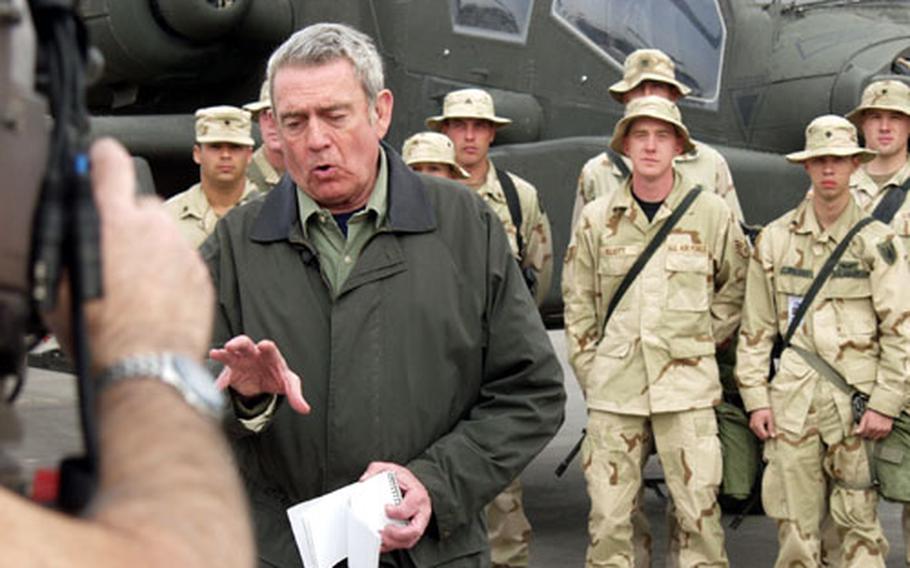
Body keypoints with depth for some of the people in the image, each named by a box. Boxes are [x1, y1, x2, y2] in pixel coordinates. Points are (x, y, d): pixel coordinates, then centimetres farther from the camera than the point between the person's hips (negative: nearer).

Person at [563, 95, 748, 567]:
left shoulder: (712, 213, 3)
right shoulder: (596, 219, 6)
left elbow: (738, 284, 15)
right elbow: (577, 304, 10)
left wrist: (703, 341, 7)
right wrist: (590, 374, 5)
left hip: (687, 388, -1)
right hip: (613, 388, 1)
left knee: (698, 512, 1)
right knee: (608, 516, 2)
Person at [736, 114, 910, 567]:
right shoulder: (775, 239, 8)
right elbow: (756, 327, 11)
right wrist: (756, 398, 5)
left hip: (857, 392, -2)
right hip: (793, 395, 2)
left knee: (858, 521, 0)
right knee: (794, 522, 4)